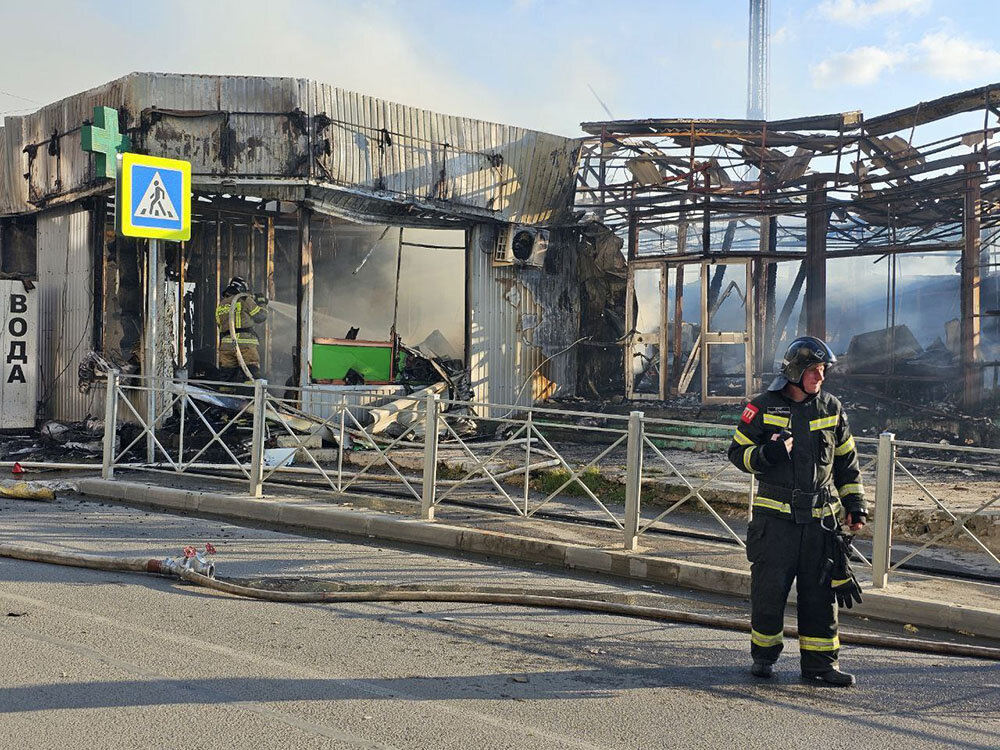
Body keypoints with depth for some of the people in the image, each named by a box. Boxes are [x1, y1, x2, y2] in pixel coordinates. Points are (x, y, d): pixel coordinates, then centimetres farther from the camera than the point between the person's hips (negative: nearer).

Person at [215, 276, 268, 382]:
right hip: (245, 344, -5)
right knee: (252, 376, -8)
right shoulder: (245, 300, 1)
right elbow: (260, 317, 4)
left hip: (225, 344, 5)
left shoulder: (220, 306, 19)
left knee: (227, 376, 8)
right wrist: (262, 304, 25)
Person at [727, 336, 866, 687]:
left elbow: (846, 462, 18)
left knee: (821, 592, 5)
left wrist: (854, 505, 11)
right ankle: (763, 656, 18)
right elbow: (738, 452, 2)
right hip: (775, 516, -3)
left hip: (820, 518, 3)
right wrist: (767, 455, -18)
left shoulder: (832, 410, 10)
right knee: (769, 589, 0)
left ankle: (820, 663, 14)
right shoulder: (763, 407, -1)